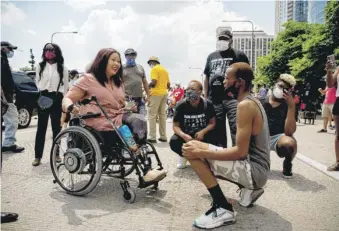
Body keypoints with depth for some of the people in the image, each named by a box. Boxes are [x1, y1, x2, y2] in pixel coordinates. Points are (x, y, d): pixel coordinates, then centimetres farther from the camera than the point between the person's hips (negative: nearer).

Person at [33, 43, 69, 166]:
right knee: (41, 127, -1)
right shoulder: (40, 66, 8)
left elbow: (65, 85, 5)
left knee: (56, 127, 7)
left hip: (57, 98, -1)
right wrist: (42, 91, 4)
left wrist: (63, 100, 1)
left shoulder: (62, 68, 3)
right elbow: (37, 81, 16)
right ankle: (38, 156, 1)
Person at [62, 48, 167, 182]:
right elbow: (67, 99, -8)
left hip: (120, 117, 7)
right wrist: (70, 107, -33)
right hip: (103, 124, -6)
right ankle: (146, 171, -19)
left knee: (139, 120, -27)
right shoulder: (88, 79, -3)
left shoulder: (118, 81, 20)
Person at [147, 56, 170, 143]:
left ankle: (152, 137, -8)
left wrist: (147, 86, 0)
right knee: (162, 115, 10)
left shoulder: (154, 69, -5)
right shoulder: (165, 70, 19)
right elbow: (168, 85, 18)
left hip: (156, 93, -8)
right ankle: (163, 136, 11)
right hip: (164, 93, 8)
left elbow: (154, 82, -16)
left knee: (152, 115, -5)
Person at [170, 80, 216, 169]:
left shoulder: (207, 104, -12)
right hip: (185, 134, 0)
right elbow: (175, 126, -10)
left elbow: (212, 123, -5)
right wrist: (183, 135, -32)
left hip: (202, 133, 1)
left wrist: (203, 132, -27)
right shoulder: (181, 105, -14)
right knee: (173, 142, -30)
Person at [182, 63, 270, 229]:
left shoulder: (245, 105, -19)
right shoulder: (252, 101, 12)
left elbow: (240, 152, -24)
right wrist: (203, 151, 14)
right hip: (254, 167, 10)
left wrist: (200, 152, -21)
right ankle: (248, 190, 15)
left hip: (254, 170, -10)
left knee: (194, 151, -18)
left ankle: (224, 210, -12)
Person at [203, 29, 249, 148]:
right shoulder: (211, 56, 17)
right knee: (217, 129, 10)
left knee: (236, 127, -12)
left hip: (233, 97, -4)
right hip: (214, 99, 5)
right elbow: (206, 77, 19)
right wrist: (206, 96, 14)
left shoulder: (239, 55, 4)